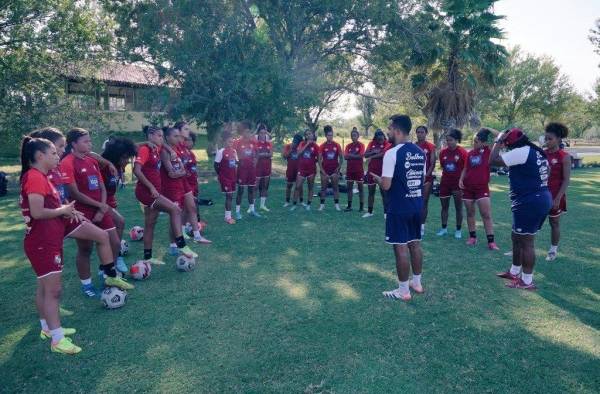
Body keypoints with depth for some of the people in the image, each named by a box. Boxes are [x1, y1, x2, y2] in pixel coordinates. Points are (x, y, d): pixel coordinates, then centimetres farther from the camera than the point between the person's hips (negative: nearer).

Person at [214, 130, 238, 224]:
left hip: (233, 177, 6)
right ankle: (227, 217, 2)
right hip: (225, 178, -6)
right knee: (229, 196, -6)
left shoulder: (234, 151, 7)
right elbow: (216, 165, -9)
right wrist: (221, 176, -5)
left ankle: (229, 216, 19)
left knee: (231, 196, 10)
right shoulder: (221, 152, -13)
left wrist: (237, 176, 11)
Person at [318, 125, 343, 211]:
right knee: (323, 187, 3)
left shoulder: (337, 145, 1)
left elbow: (341, 157, 5)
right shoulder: (322, 146, -2)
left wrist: (338, 168, -4)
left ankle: (337, 204, 8)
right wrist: (322, 171, -9)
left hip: (334, 170, 1)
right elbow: (319, 159, -2)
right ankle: (322, 204, 9)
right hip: (325, 171, -1)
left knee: (335, 187, 3)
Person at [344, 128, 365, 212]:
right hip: (349, 169, 5)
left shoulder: (361, 145, -4)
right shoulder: (348, 146, 9)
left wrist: (350, 155, -10)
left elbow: (361, 155, -16)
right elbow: (345, 156, -2)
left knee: (360, 188, 2)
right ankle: (349, 206, 13)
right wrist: (356, 156, -15)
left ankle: (362, 206, 7)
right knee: (349, 187, 6)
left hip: (359, 169, -5)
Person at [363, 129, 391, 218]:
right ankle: (369, 212, 18)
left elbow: (383, 154, -22)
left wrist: (372, 156, -12)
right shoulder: (371, 143, 5)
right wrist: (373, 152, -20)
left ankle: (385, 212, 8)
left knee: (383, 192, 1)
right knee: (371, 191, 10)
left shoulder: (387, 144, -7)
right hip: (371, 170, 4)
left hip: (382, 171, -4)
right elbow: (365, 155, -3)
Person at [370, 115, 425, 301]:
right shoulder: (420, 152, 7)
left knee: (400, 247, 0)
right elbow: (423, 179, 15)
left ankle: (403, 291, 9)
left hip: (398, 208, -7)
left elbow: (386, 185, -19)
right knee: (414, 244, 17)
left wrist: (377, 178, 1)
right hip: (417, 206, 8)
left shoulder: (392, 153, -17)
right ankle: (417, 283, 30)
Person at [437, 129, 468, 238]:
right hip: (445, 183, 4)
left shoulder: (462, 152, -9)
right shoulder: (443, 152, 1)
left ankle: (458, 230, 17)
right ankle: (444, 228, 22)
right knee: (444, 206, 10)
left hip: (458, 184, -4)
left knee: (458, 207, 6)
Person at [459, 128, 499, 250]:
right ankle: (472, 237, 22)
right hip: (468, 187, 4)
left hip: (482, 188, -4)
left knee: (486, 214, -5)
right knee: (470, 213, 10)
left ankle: (491, 241, -3)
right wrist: (461, 179, 0)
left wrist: (488, 130, -7)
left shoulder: (488, 151, -5)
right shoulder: (470, 153, 6)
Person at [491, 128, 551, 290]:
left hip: (528, 203, -10)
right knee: (518, 238, 20)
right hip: (541, 199, 10)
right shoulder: (538, 152, 14)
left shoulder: (521, 152, -17)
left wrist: (499, 141, -5)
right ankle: (515, 272, 32)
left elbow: (493, 160, -17)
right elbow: (546, 173, 24)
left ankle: (527, 281, 7)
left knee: (526, 242, -2)